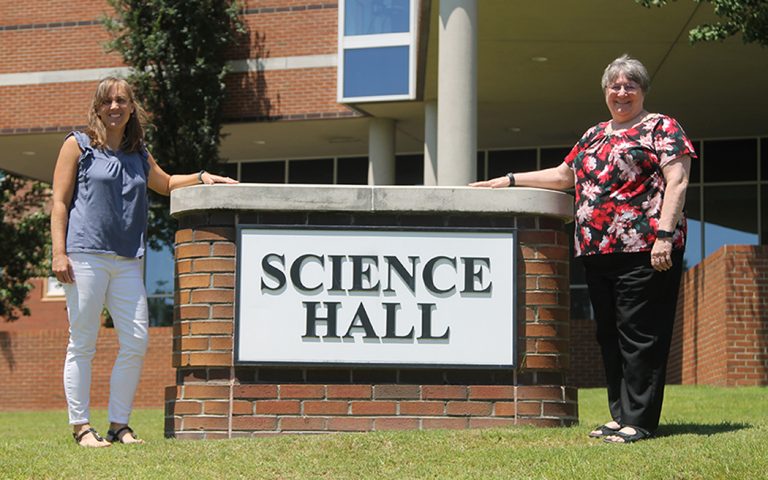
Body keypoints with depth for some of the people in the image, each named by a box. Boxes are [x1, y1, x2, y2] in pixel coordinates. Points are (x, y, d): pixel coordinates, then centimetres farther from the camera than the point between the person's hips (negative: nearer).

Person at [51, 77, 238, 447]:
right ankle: (81, 426, 3)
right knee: (82, 343, -3)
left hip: (128, 261, 5)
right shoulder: (78, 146, 6)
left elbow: (164, 184, 38)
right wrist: (59, 253, -8)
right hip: (85, 256, -5)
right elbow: (60, 201, 1)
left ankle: (119, 425, 9)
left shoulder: (139, 155, 19)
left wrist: (202, 177, 21)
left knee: (136, 341, -2)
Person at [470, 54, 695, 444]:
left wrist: (664, 234, -18)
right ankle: (621, 415, 13)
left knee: (639, 335, -8)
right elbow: (563, 175, 30)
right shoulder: (594, 135, 22)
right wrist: (509, 180, 26)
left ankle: (639, 421, -6)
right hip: (597, 252, 7)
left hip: (643, 250, -7)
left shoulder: (660, 128, 2)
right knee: (609, 335, 7)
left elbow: (677, 181, -8)